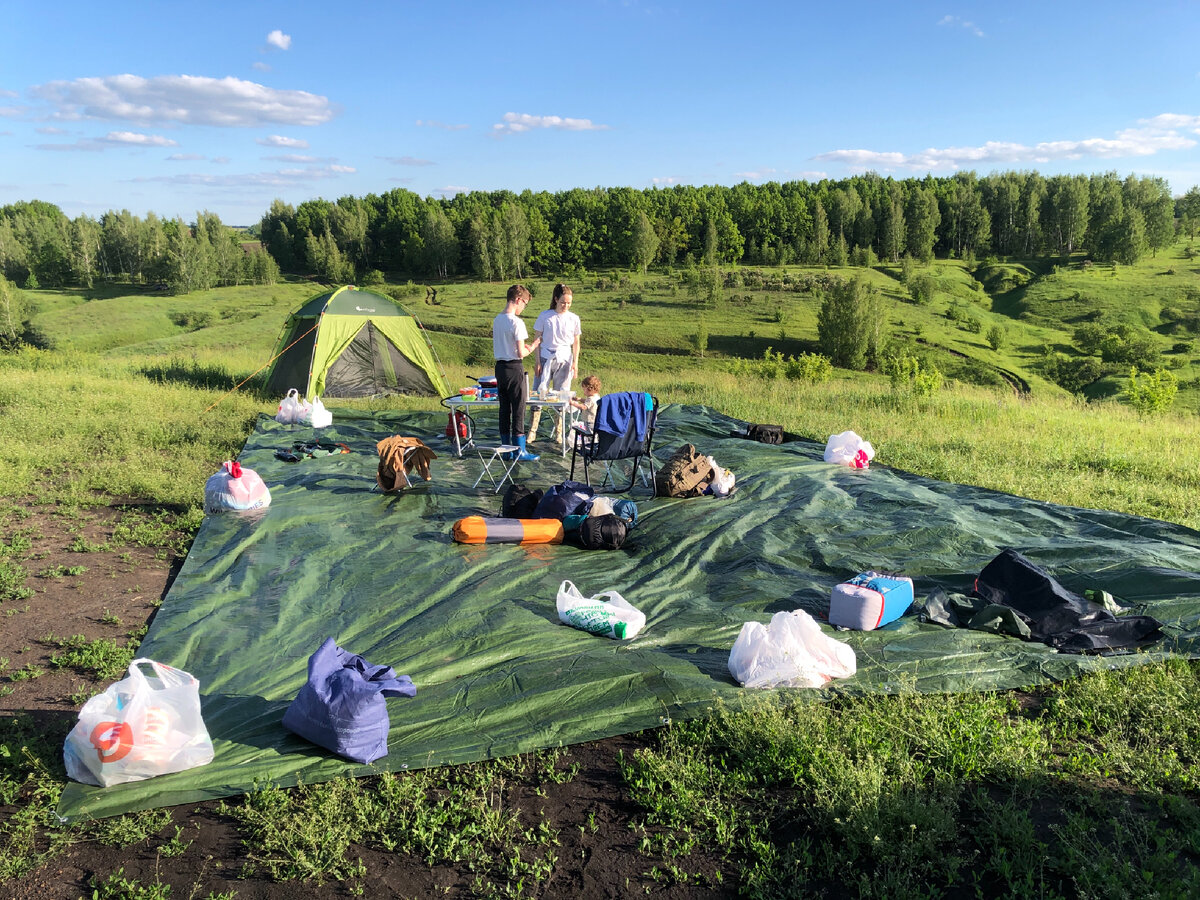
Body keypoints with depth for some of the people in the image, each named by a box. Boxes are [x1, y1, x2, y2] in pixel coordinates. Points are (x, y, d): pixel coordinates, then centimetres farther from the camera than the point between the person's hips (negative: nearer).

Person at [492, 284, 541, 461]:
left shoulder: (497, 320, 9)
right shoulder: (516, 323, -16)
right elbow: (521, 353, -18)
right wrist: (532, 347, 3)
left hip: (499, 366, 8)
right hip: (514, 368, -8)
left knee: (504, 408, 12)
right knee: (518, 409, 0)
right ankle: (520, 451, 5)